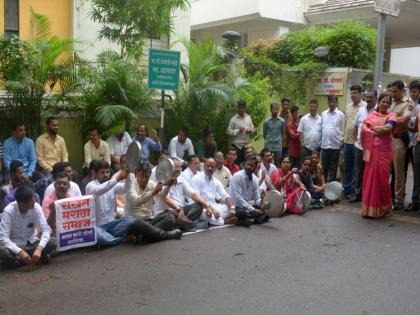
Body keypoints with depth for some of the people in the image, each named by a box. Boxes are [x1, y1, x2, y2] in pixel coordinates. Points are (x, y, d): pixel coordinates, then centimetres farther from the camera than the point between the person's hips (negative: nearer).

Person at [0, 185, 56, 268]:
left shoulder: (36, 207, -15)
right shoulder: (9, 211, -22)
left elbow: (46, 230, -19)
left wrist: (39, 248, -38)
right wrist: (20, 252, -41)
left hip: (31, 243, 2)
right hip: (15, 245, -2)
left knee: (51, 244, -26)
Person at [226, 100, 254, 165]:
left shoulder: (248, 117, 10)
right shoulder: (233, 119, -5)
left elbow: (252, 128, 16)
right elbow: (228, 131, -7)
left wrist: (250, 130, -6)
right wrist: (238, 131, -18)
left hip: (246, 145, 4)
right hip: (237, 145, -4)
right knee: (237, 163, -3)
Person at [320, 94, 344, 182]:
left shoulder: (340, 114, -2)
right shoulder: (323, 114, 9)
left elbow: (343, 129, 0)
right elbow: (321, 127, 12)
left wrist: (342, 140, -6)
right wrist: (321, 140, 8)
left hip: (335, 145, -3)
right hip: (324, 145, 3)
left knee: (333, 168, 6)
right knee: (324, 167, 9)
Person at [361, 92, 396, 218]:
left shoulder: (391, 115, 3)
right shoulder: (371, 115, 11)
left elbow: (388, 129, -15)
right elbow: (363, 129, -1)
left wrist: (373, 127, -5)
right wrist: (379, 131, -10)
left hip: (384, 151, -2)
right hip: (371, 150, 2)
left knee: (381, 177, -1)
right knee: (370, 177, 2)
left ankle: (383, 207, 13)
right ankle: (369, 208, 9)